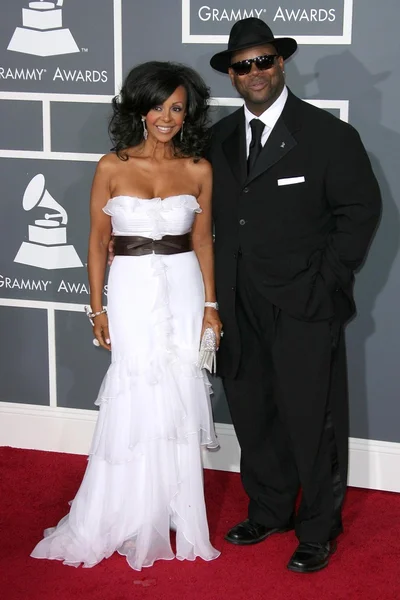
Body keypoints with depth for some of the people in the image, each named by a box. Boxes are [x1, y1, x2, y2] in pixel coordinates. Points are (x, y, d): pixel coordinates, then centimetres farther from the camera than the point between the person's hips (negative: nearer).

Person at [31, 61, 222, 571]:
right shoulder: (112, 167, -3)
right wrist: (97, 308, -1)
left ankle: (175, 517, 21)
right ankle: (122, 522, 17)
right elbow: (98, 241, 1)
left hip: (183, 289, 2)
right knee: (135, 403, 2)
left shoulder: (198, 170, 2)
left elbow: (203, 241, 7)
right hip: (132, 291, -1)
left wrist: (210, 305, 3)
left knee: (179, 402, 6)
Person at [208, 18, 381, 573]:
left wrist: (328, 281, -9)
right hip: (240, 308, 5)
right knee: (254, 417, 15)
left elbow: (361, 209, -5)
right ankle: (269, 512, 34)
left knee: (312, 422, 3)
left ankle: (319, 530, 19)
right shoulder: (219, 139, 9)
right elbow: (218, 216, 12)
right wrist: (221, 289, 3)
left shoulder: (329, 135, -7)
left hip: (304, 306, -5)